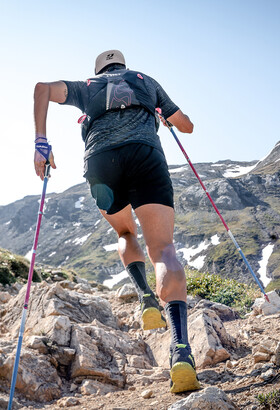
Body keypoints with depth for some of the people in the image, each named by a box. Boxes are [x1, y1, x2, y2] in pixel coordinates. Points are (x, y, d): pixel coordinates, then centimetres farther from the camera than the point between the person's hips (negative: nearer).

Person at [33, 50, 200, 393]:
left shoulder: (87, 87, 32)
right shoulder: (147, 81, 33)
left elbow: (43, 88, 12)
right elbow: (186, 126, 38)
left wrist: (41, 141, 7)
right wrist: (166, 116, 60)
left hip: (100, 160, 1)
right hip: (145, 154, -1)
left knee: (126, 235, 27)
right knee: (162, 249, -12)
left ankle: (147, 300, 3)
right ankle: (180, 348, -30)